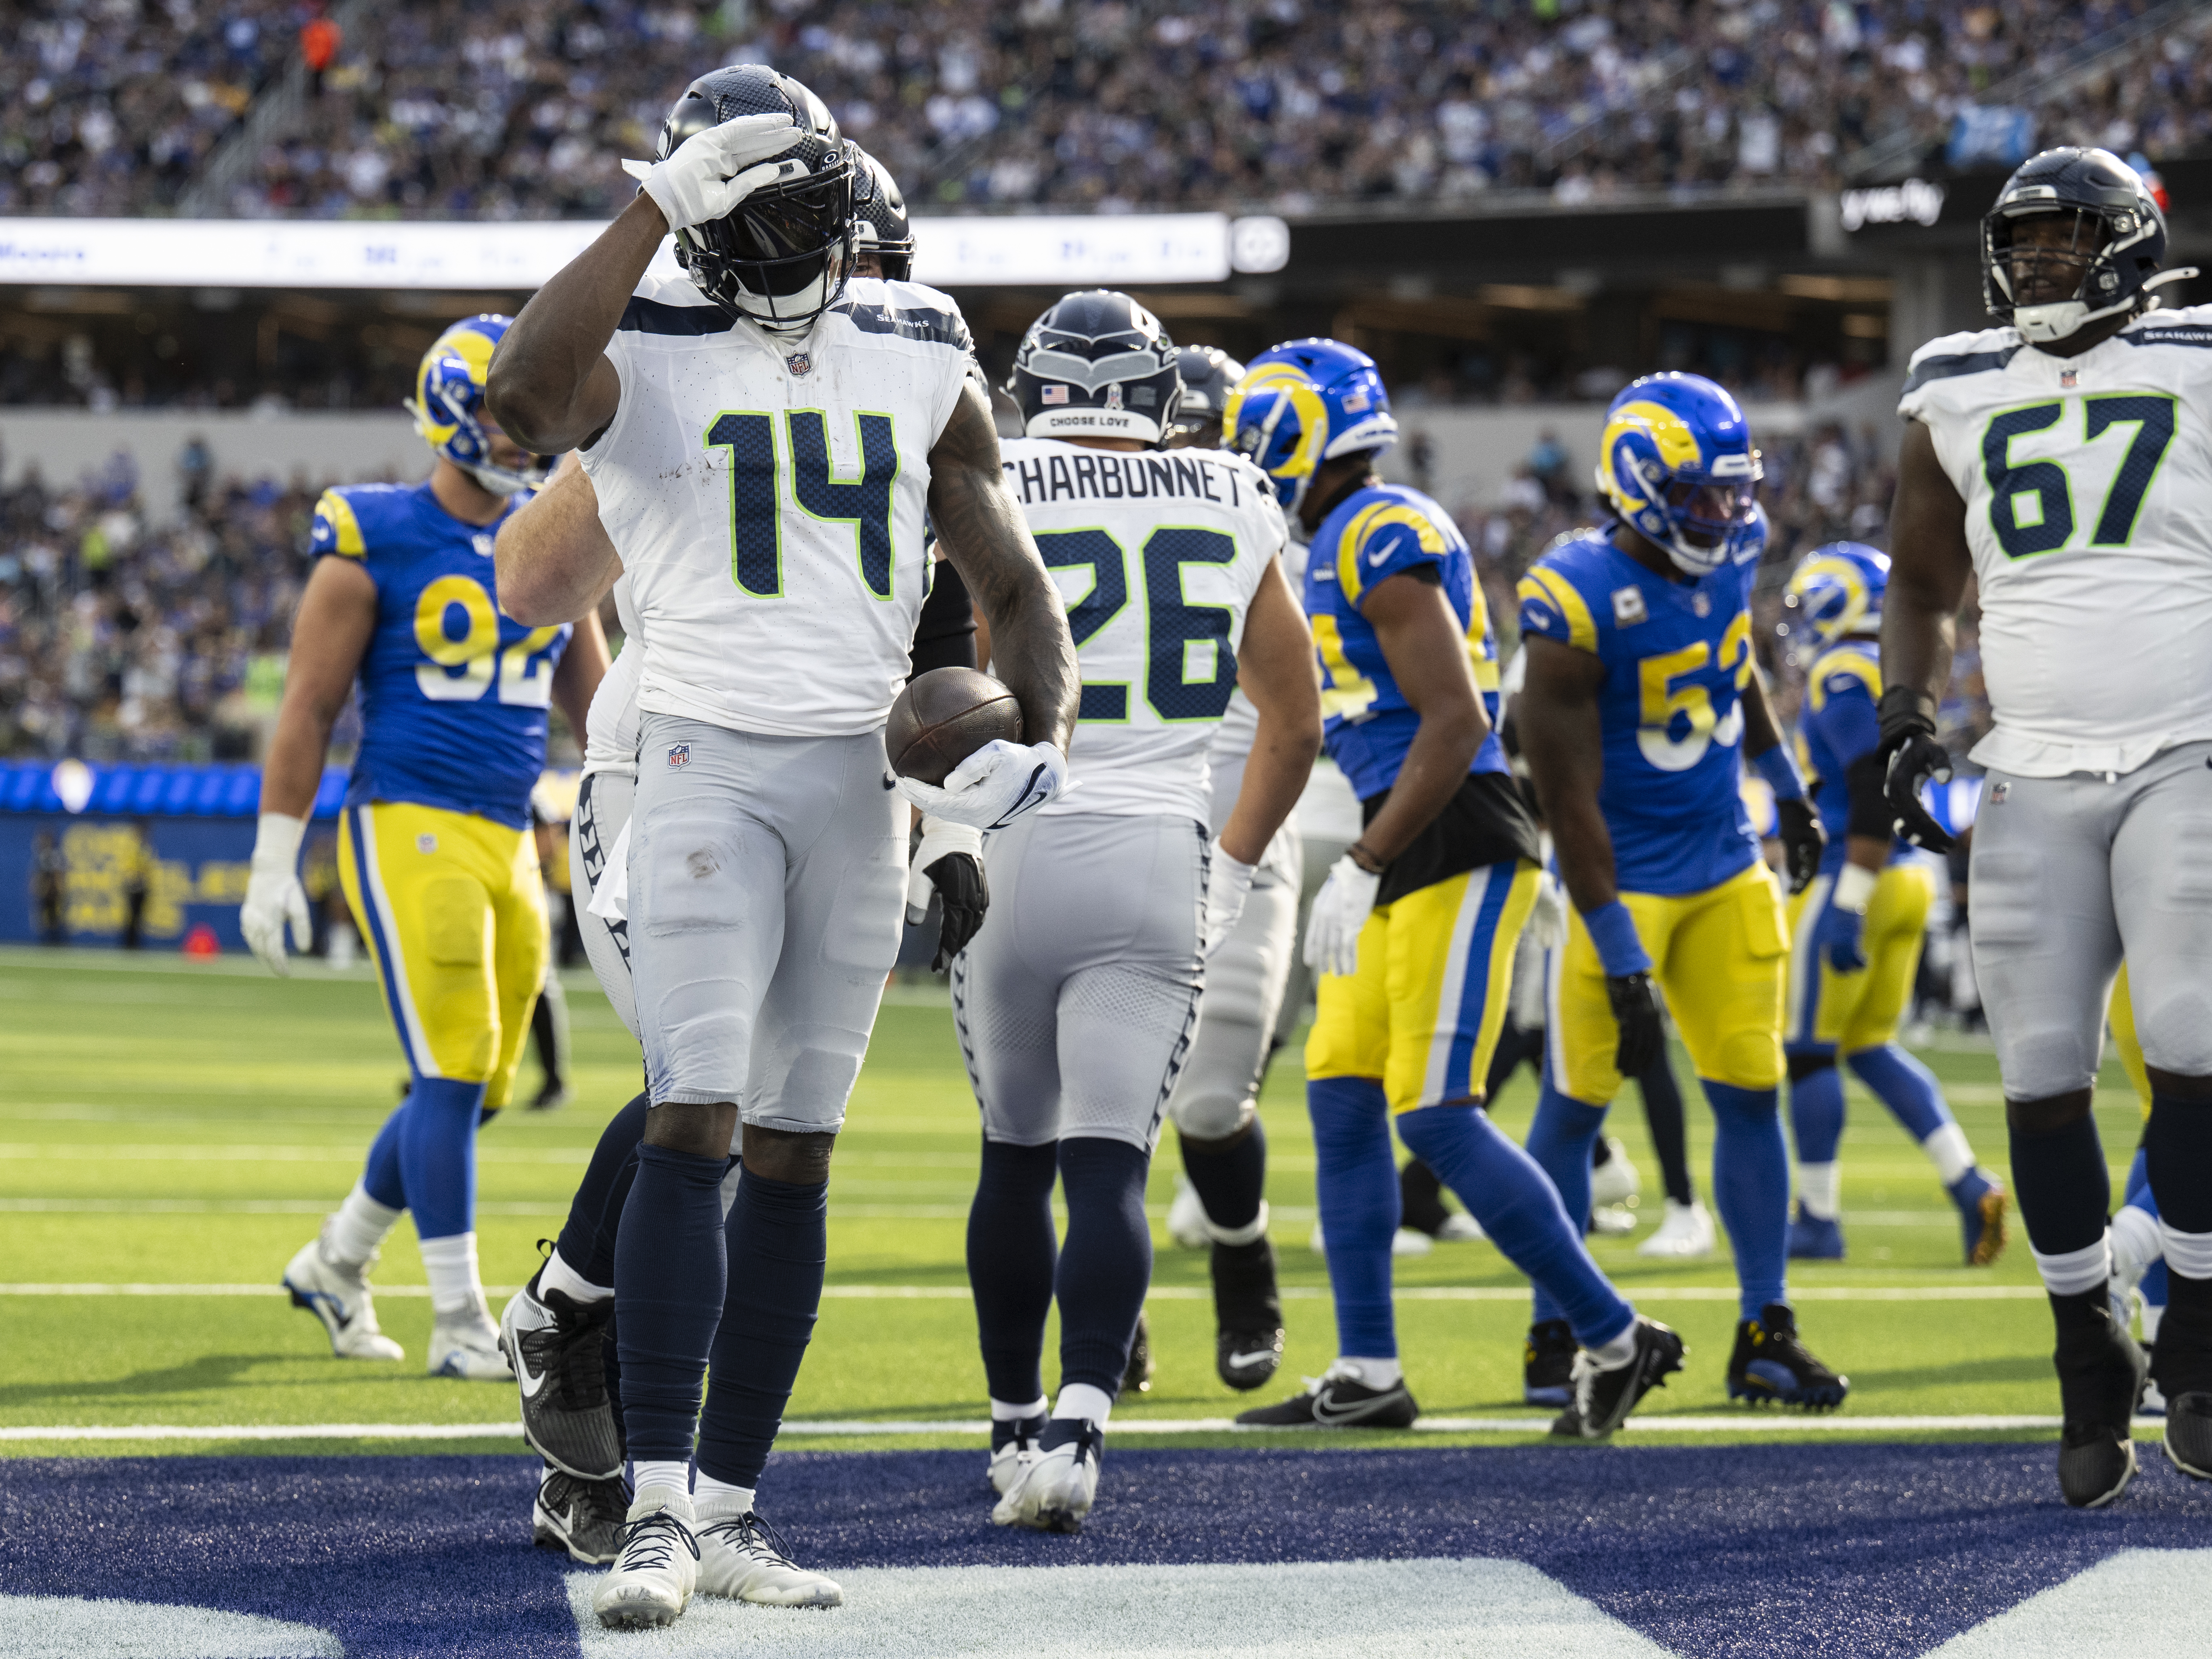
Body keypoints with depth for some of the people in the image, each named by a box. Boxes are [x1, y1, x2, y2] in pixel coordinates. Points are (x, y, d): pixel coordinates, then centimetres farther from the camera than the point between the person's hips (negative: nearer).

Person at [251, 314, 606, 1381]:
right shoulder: (375, 545, -6)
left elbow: (595, 706, 18)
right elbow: (308, 712, -4)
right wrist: (273, 867, -6)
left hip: (508, 844, 7)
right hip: (409, 830, -7)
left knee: (475, 1091, 10)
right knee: (455, 1074, -13)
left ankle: (336, 1263, 30)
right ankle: (459, 1325, -8)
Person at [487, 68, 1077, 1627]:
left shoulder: (922, 360, 7)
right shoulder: (645, 352, -5)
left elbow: (1015, 582, 11)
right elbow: (525, 394, -30)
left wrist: (1042, 737, -8)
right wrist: (659, 199, -26)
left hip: (863, 781, 4)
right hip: (709, 764, -4)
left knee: (795, 1154, 7)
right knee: (695, 1124, -16)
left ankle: (731, 1501, 13)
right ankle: (661, 1507, -18)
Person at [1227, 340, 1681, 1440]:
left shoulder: (1380, 538, -14)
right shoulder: (1348, 543, 17)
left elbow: (1455, 723, -20)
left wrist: (1365, 867, -18)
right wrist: (1366, 869, 23)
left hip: (1452, 852, -10)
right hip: (1411, 855, 10)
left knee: (1437, 1115, -11)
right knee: (1342, 1099, 9)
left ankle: (1614, 1339, -2)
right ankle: (1366, 1376, 12)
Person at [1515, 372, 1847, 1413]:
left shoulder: (1723, 560, -2)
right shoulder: (1581, 603, -24)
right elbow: (1569, 798, -22)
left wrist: (1788, 792, 31)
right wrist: (1623, 966, -22)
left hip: (1726, 870, 6)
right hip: (1625, 879, -6)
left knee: (1751, 1093, 4)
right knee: (1575, 1103, -1)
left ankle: (1764, 1335, 9)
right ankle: (1553, 1338, 10)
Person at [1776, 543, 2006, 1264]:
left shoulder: (1844, 678, -14)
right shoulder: (1894, 674, 15)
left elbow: (1874, 798, -22)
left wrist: (1847, 906, -24)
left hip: (1854, 879, -9)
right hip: (1909, 880, 9)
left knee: (1808, 1049, 1)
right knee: (1871, 1047, 14)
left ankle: (1818, 1219, 5)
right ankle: (1968, 1183, 2)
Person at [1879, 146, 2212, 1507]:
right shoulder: (1960, 397, 11)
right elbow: (1923, 586, 24)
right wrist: (1910, 718, 9)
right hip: (2033, 783, 3)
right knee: (2043, 1076, 0)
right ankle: (2089, 1360, 12)